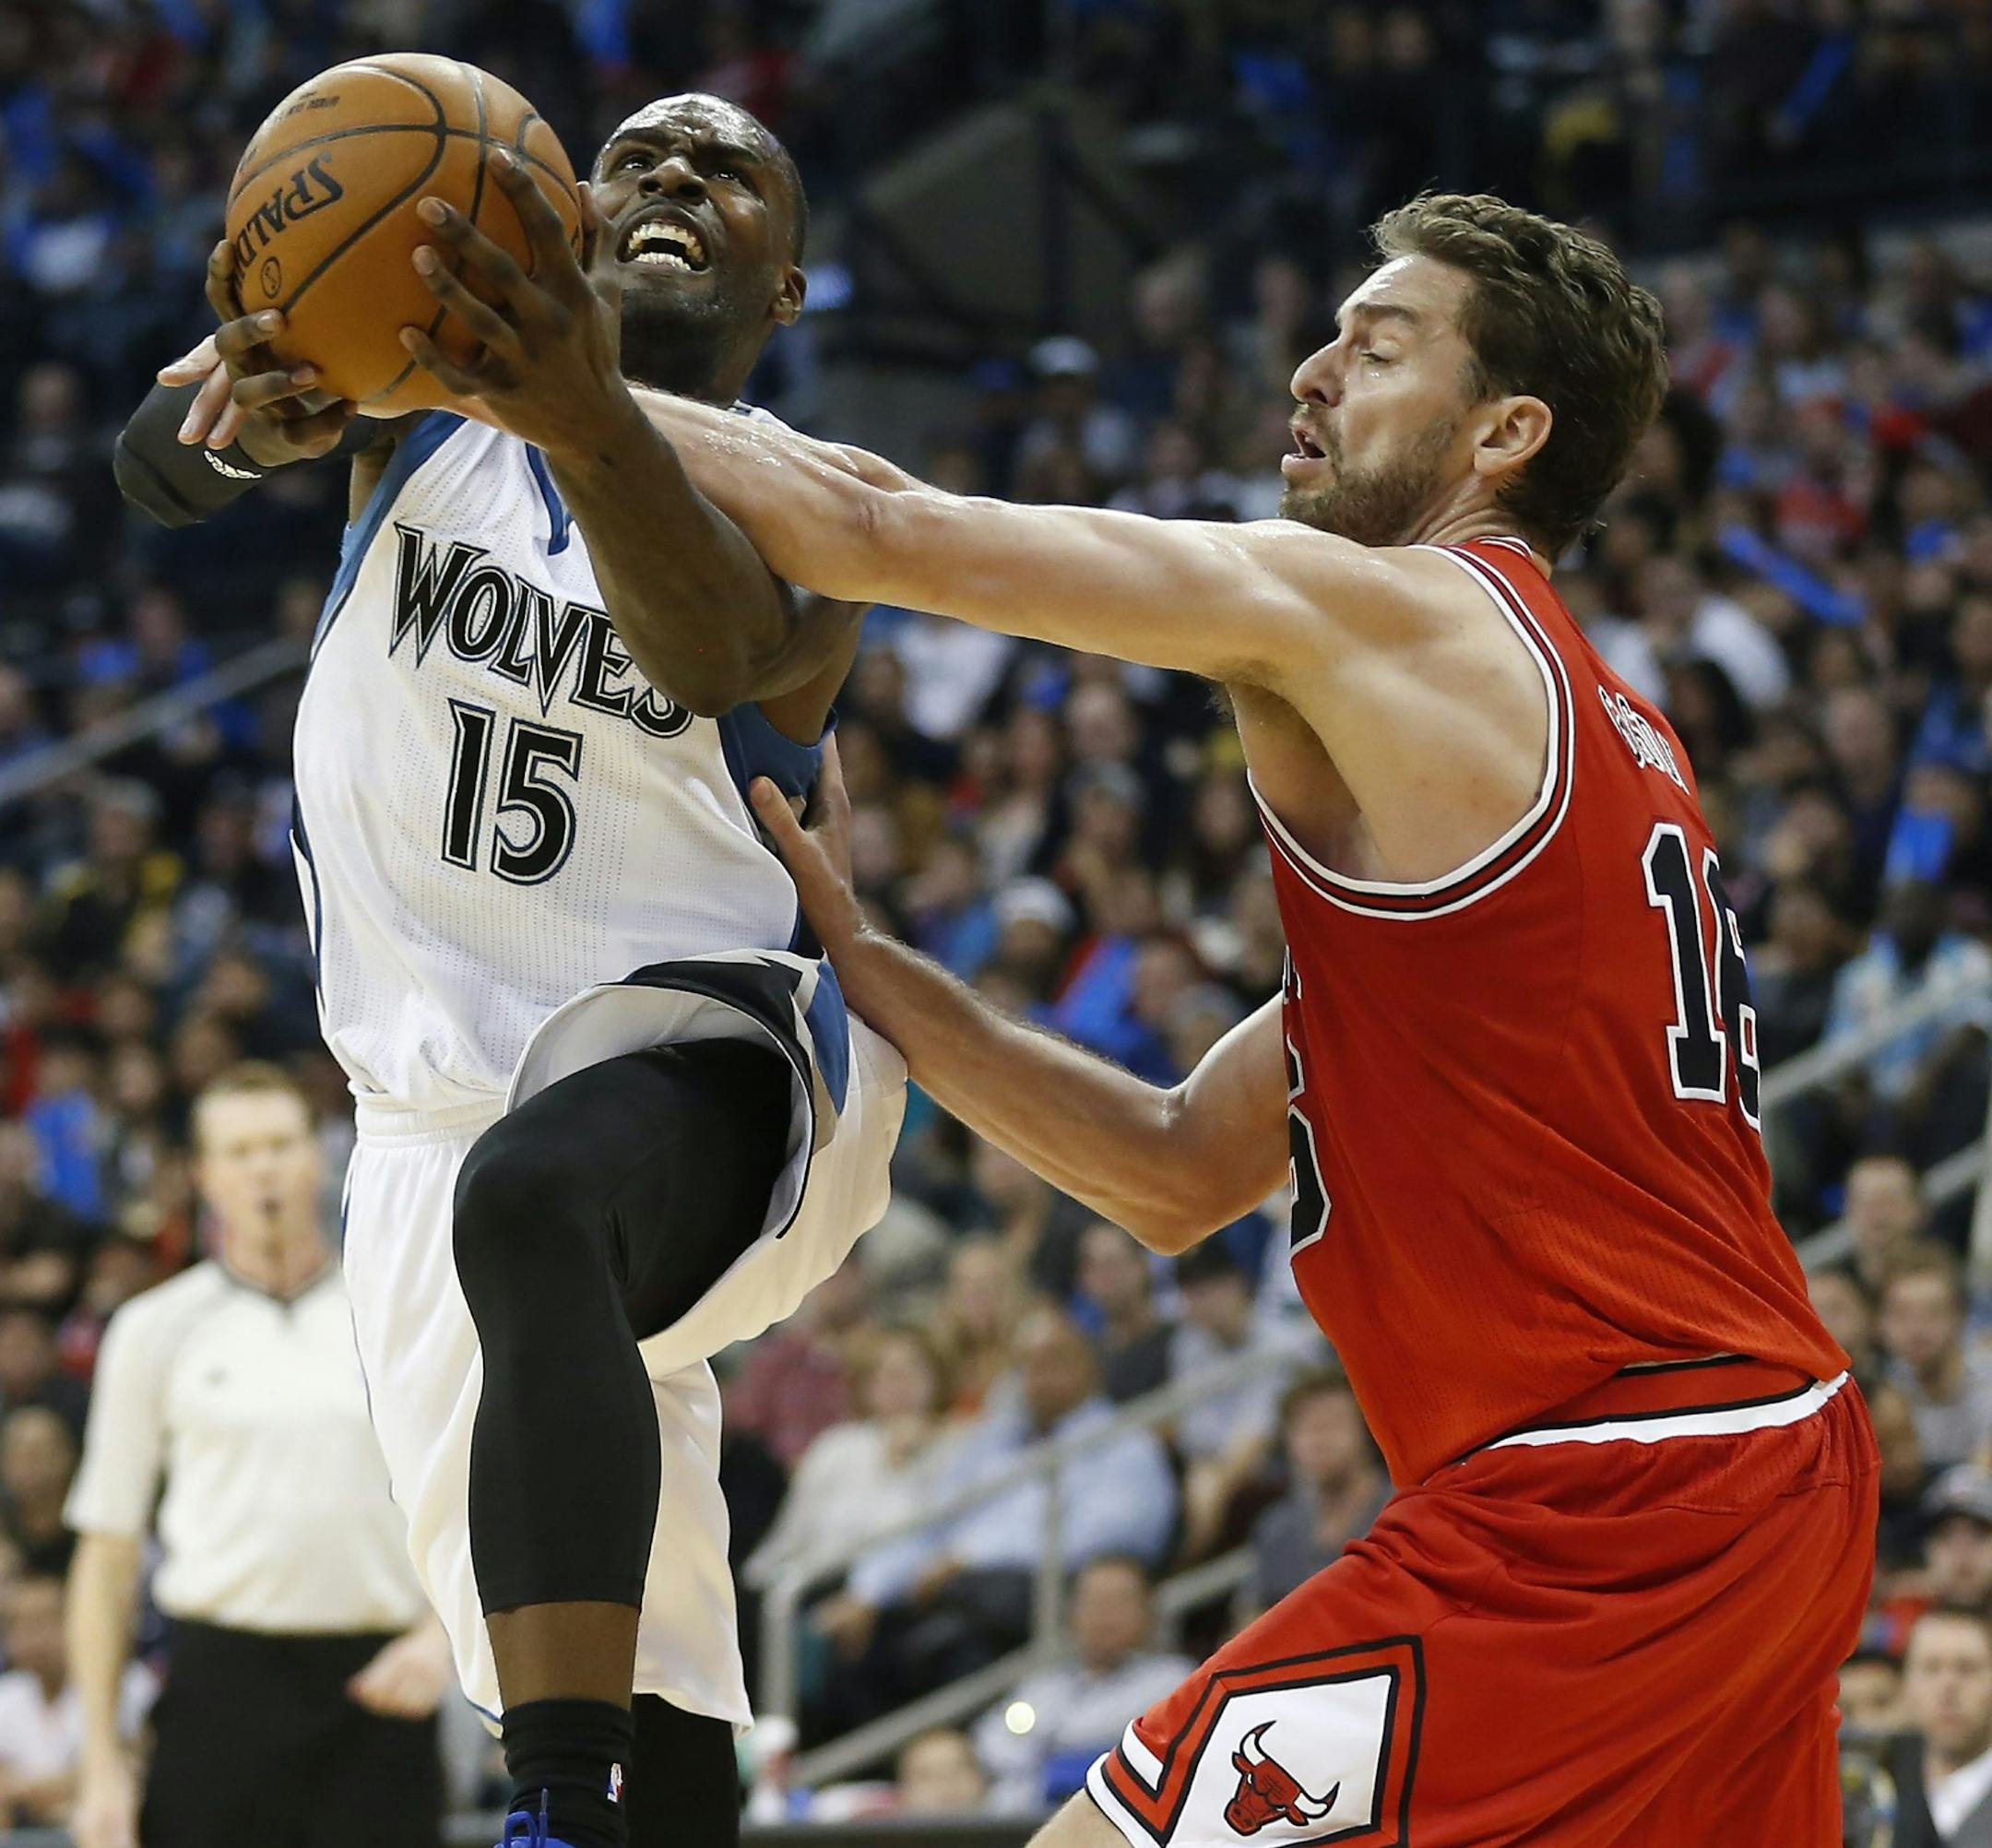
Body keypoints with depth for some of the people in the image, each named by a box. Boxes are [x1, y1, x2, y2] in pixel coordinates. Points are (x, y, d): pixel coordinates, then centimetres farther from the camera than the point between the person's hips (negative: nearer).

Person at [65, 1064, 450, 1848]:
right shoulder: (157, 1330, 7)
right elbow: (108, 1551, 7)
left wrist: (437, 1639, -9)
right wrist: (103, 1761, 0)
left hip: (376, 1687, 1)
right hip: (221, 1686, -1)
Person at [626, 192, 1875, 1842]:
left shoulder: (1379, 610, -4)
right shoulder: (1597, 729, 22)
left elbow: (868, 528, -7)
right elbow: (1183, 1174, 21)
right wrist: (856, 960, 17)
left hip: (1599, 1503, -10)